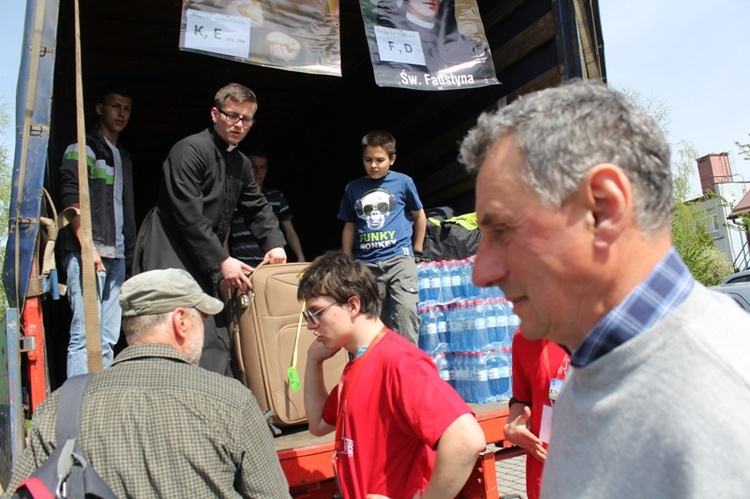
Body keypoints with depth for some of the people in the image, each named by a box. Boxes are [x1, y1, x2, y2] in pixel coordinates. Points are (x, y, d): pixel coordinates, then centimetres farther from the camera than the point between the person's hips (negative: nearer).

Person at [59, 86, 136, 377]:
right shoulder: (82, 148, 3)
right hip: (87, 253, -7)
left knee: (109, 338, 5)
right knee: (85, 334, -12)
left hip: (116, 256, 7)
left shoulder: (124, 157, 25)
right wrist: (87, 247, -18)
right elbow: (71, 199, -9)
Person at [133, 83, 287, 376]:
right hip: (169, 261, -9)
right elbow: (189, 216, -17)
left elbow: (257, 208, 21)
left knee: (219, 348, 9)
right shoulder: (190, 150, -11)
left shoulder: (241, 164, 16)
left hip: (204, 265, 9)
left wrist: (274, 243, 2)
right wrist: (221, 261, -17)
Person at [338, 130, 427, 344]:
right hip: (366, 264, 3)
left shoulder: (403, 182, 5)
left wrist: (417, 251, 14)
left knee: (406, 311, -17)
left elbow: (419, 216, 16)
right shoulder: (353, 188, 10)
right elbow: (349, 227, 16)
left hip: (399, 257, -2)